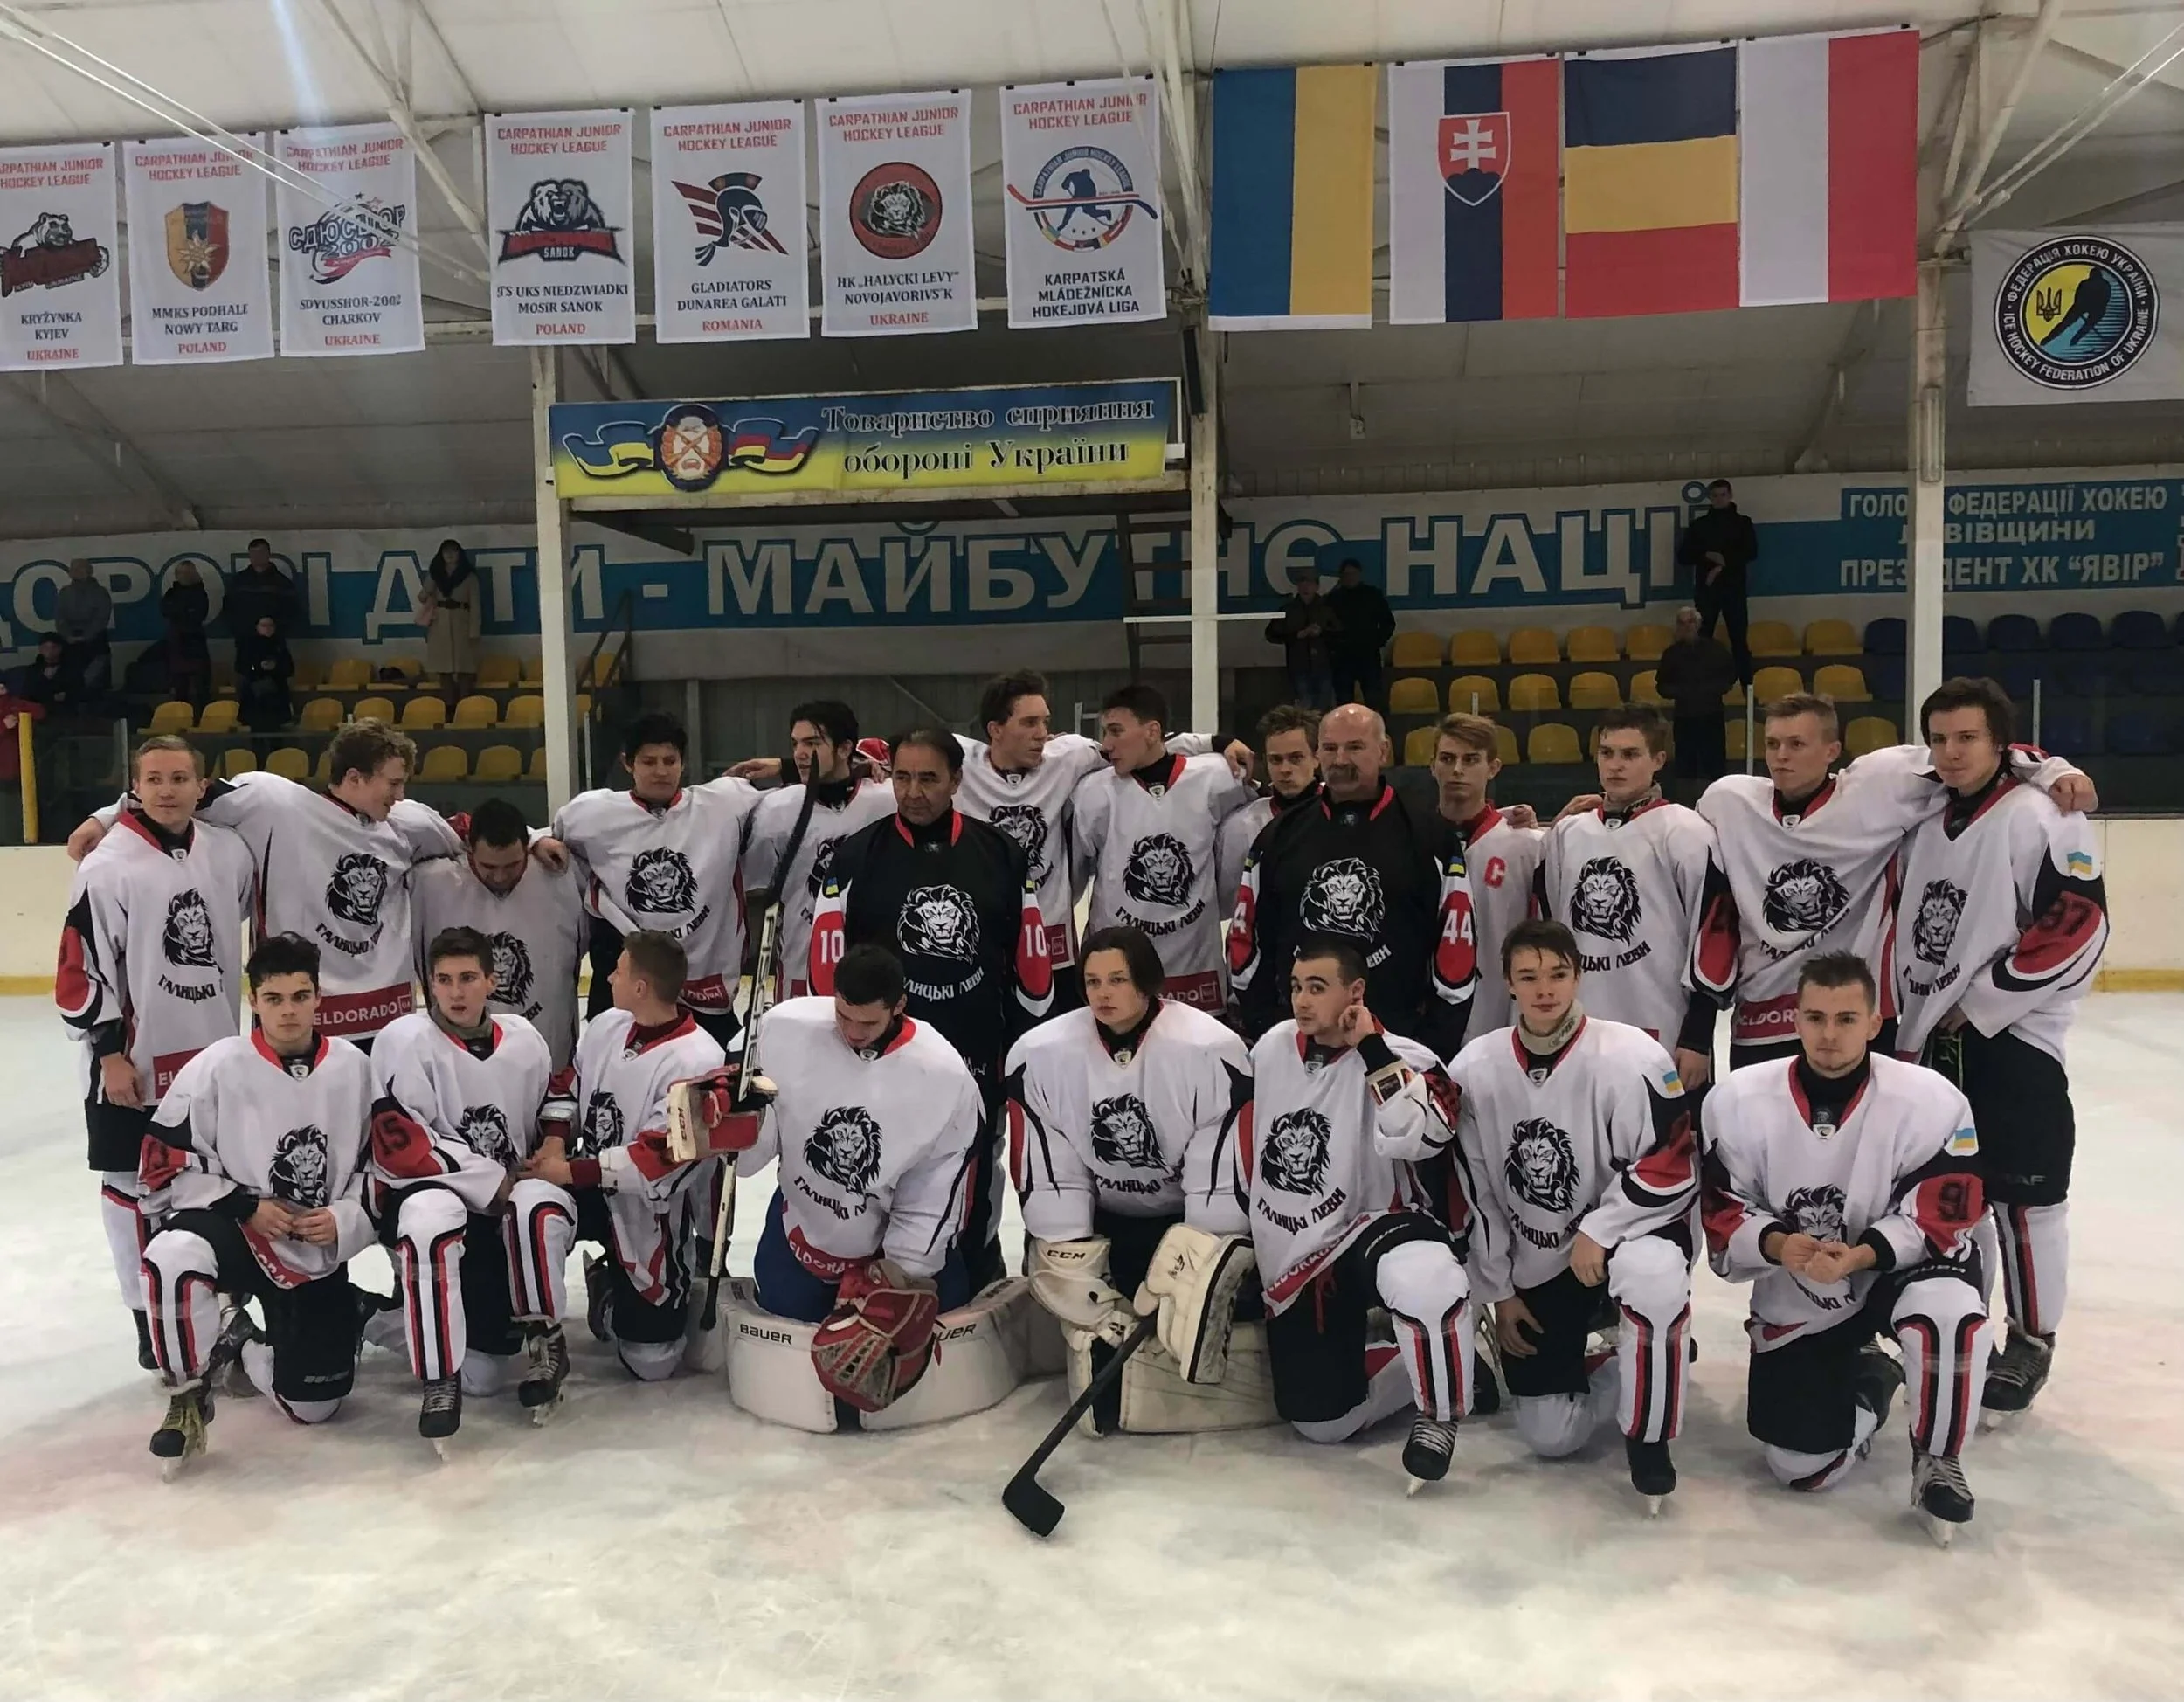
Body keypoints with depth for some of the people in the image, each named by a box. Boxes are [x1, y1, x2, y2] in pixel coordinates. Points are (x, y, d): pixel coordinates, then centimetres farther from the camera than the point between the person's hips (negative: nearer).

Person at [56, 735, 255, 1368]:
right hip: (135, 1060, -4)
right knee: (134, 1184, 5)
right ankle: (152, 1318, 18)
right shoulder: (108, 866, -13)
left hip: (215, 1051, 5)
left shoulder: (230, 852, -1)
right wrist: (110, 1053, -14)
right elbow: (80, 970, -12)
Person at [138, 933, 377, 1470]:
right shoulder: (217, 1067, -12)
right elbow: (164, 1167, -8)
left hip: (319, 1253, 2)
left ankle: (241, 1344, 33)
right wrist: (245, 1206, -18)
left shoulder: (352, 1068, -4)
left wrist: (346, 1217, -11)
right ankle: (189, 1394, -12)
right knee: (175, 1257, -39)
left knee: (312, 1405, -1)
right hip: (234, 1228, -2)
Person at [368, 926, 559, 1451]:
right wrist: (496, 1182, -16)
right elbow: (399, 1147, -18)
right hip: (419, 1190, -4)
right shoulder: (406, 1039, -12)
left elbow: (555, 1096, 21)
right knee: (434, 1217, -40)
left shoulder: (523, 1038, 3)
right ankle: (440, 1382, -29)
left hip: (503, 1206, 4)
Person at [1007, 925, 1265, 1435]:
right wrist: (1081, 1284, -18)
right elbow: (1048, 1178, -14)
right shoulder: (1039, 1055, -18)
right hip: (1098, 1217, 3)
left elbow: (1225, 1181, -21)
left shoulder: (1211, 1050, -26)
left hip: (1192, 1220, -2)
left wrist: (1204, 1281, -22)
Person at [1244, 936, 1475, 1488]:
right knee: (1320, 1421, 6)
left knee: (1420, 1275, -41)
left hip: (1373, 1230, -5)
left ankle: (1439, 1410, -14)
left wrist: (1371, 1046, -26)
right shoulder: (1272, 1047, 1)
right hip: (1294, 1264, 6)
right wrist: (1248, 1234, 21)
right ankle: (1426, 1366, 30)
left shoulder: (1401, 1059, -13)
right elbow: (1249, 1143, 16)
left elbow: (1420, 1137, -33)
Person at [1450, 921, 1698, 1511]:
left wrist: (1597, 1231, -22)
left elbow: (1672, 1169, -17)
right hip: (1533, 1269, 3)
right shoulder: (1474, 1069, -7)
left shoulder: (1632, 1058, -19)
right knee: (1548, 1437, -2)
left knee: (1651, 1273, -40)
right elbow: (1474, 1191, 1)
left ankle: (1646, 1436, -14)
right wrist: (1498, 1290, 3)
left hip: (1626, 1229, -3)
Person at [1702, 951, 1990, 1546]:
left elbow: (1940, 1217, -17)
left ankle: (1937, 1459, -9)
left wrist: (1860, 1255, -32)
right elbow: (1722, 1214, -9)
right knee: (1803, 1466, -3)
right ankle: (1864, 1382, 31)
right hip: (1794, 1300, 2)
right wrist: (1776, 1244, -29)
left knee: (1948, 1311, -38)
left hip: (1899, 1269, -1)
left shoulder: (1929, 1100, -19)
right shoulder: (1737, 1101, -15)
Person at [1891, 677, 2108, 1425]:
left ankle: (2031, 1342, 12)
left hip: (2015, 1040, -7)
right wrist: (1905, 1029, 14)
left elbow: (2078, 926, -18)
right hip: (1938, 1040, 7)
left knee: (2022, 1199, -2)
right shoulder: (1927, 828, 11)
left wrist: (1979, 1002, -15)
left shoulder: (2040, 817, -12)